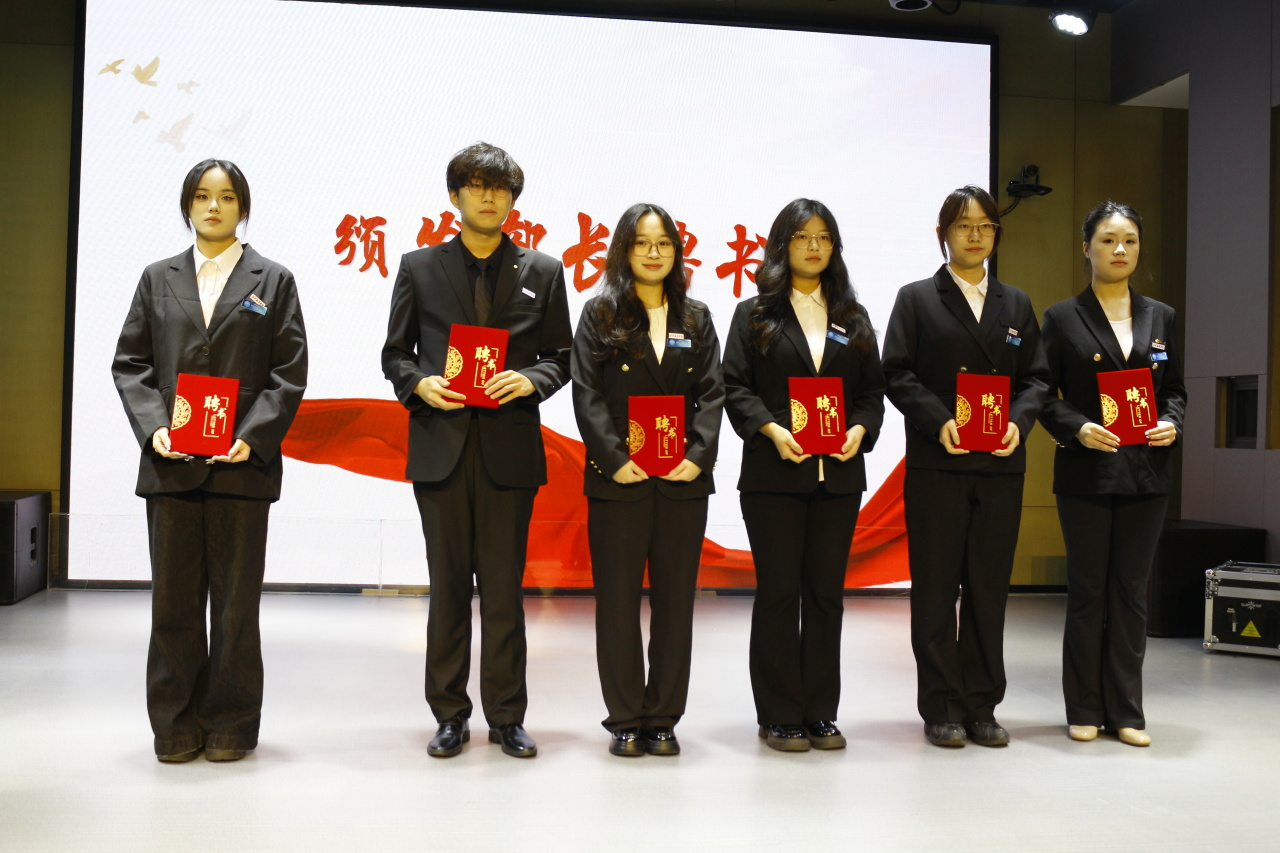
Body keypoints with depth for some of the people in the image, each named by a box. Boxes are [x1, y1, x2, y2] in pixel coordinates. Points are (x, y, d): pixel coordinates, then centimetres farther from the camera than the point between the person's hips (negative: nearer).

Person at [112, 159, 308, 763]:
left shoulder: (273, 281, 8)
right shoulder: (158, 279, 14)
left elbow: (289, 373, 1)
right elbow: (129, 362, 9)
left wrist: (253, 437, -12)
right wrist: (154, 428, -7)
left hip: (242, 463, -2)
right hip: (170, 463, 2)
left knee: (236, 600, 4)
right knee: (174, 599, 6)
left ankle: (230, 724, 16)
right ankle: (177, 724, 18)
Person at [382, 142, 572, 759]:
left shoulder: (542, 272, 10)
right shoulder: (419, 267, 10)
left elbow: (561, 355, 11)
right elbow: (394, 353, 12)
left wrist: (530, 379, -9)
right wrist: (419, 383, -8)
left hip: (509, 448, 0)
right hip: (441, 446, 0)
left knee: (504, 588, 4)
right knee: (448, 585, 6)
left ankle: (506, 717, 16)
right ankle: (450, 715, 18)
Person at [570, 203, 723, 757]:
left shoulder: (695, 318, 12)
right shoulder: (600, 315, 4)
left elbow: (712, 393, 6)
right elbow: (587, 395, -3)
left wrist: (698, 455, -9)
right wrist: (615, 460, -14)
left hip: (683, 481, 2)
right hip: (618, 479, -2)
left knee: (675, 602, 6)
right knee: (618, 602, 3)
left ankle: (663, 720, 17)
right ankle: (625, 721, 14)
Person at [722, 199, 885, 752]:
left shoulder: (853, 319, 16)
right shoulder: (755, 314, 6)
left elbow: (873, 390, 12)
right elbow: (734, 386, -2)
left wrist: (861, 429, -7)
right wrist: (771, 429, -16)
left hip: (839, 473, 3)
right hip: (773, 473, -3)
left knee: (826, 593, 6)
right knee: (778, 592, 1)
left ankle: (821, 713, 16)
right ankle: (779, 716, 10)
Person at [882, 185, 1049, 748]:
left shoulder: (1015, 304, 17)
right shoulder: (917, 299, 6)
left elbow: (1037, 377, 12)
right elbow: (897, 374, -3)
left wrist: (1018, 421, -7)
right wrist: (939, 422, -16)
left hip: (1000, 466, 3)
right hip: (936, 465, -3)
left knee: (989, 589, 7)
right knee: (936, 589, 2)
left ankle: (981, 707, 17)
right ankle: (941, 709, 11)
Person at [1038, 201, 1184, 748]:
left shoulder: (1160, 318, 11)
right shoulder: (1063, 318, 1)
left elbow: (1175, 390, 13)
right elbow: (1044, 395, -2)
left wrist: (1172, 423, -7)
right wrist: (1078, 428, -18)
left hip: (1146, 474, 3)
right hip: (1085, 472, -3)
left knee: (1132, 591, 7)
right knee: (1087, 590, 4)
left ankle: (1126, 711, 16)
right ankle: (1085, 709, 15)